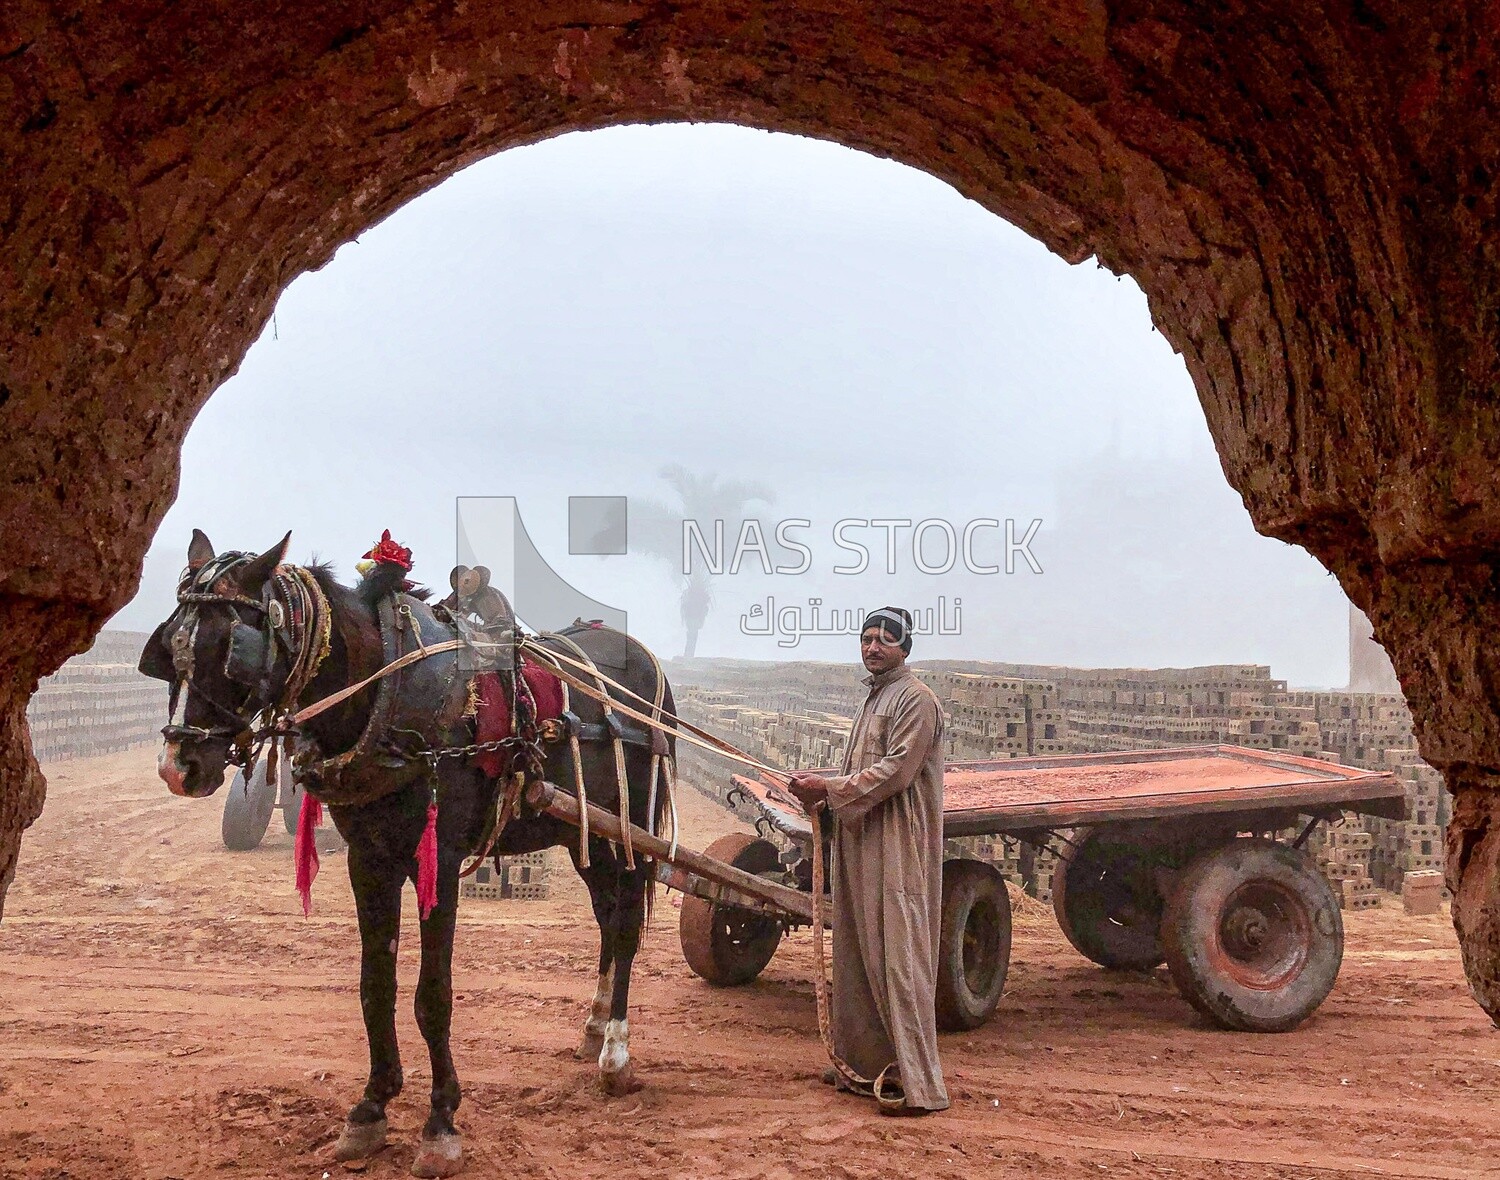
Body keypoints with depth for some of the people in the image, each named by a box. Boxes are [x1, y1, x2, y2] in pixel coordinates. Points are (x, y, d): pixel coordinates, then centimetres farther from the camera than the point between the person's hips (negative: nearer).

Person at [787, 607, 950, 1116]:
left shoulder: (916, 700, -10)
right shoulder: (875, 699, 20)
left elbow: (894, 772, -18)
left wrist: (829, 788, -13)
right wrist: (823, 789, 7)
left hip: (898, 849, -10)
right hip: (861, 845, 10)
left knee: (897, 958, -11)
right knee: (856, 956, 13)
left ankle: (918, 1084, -9)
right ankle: (863, 1062, 24)